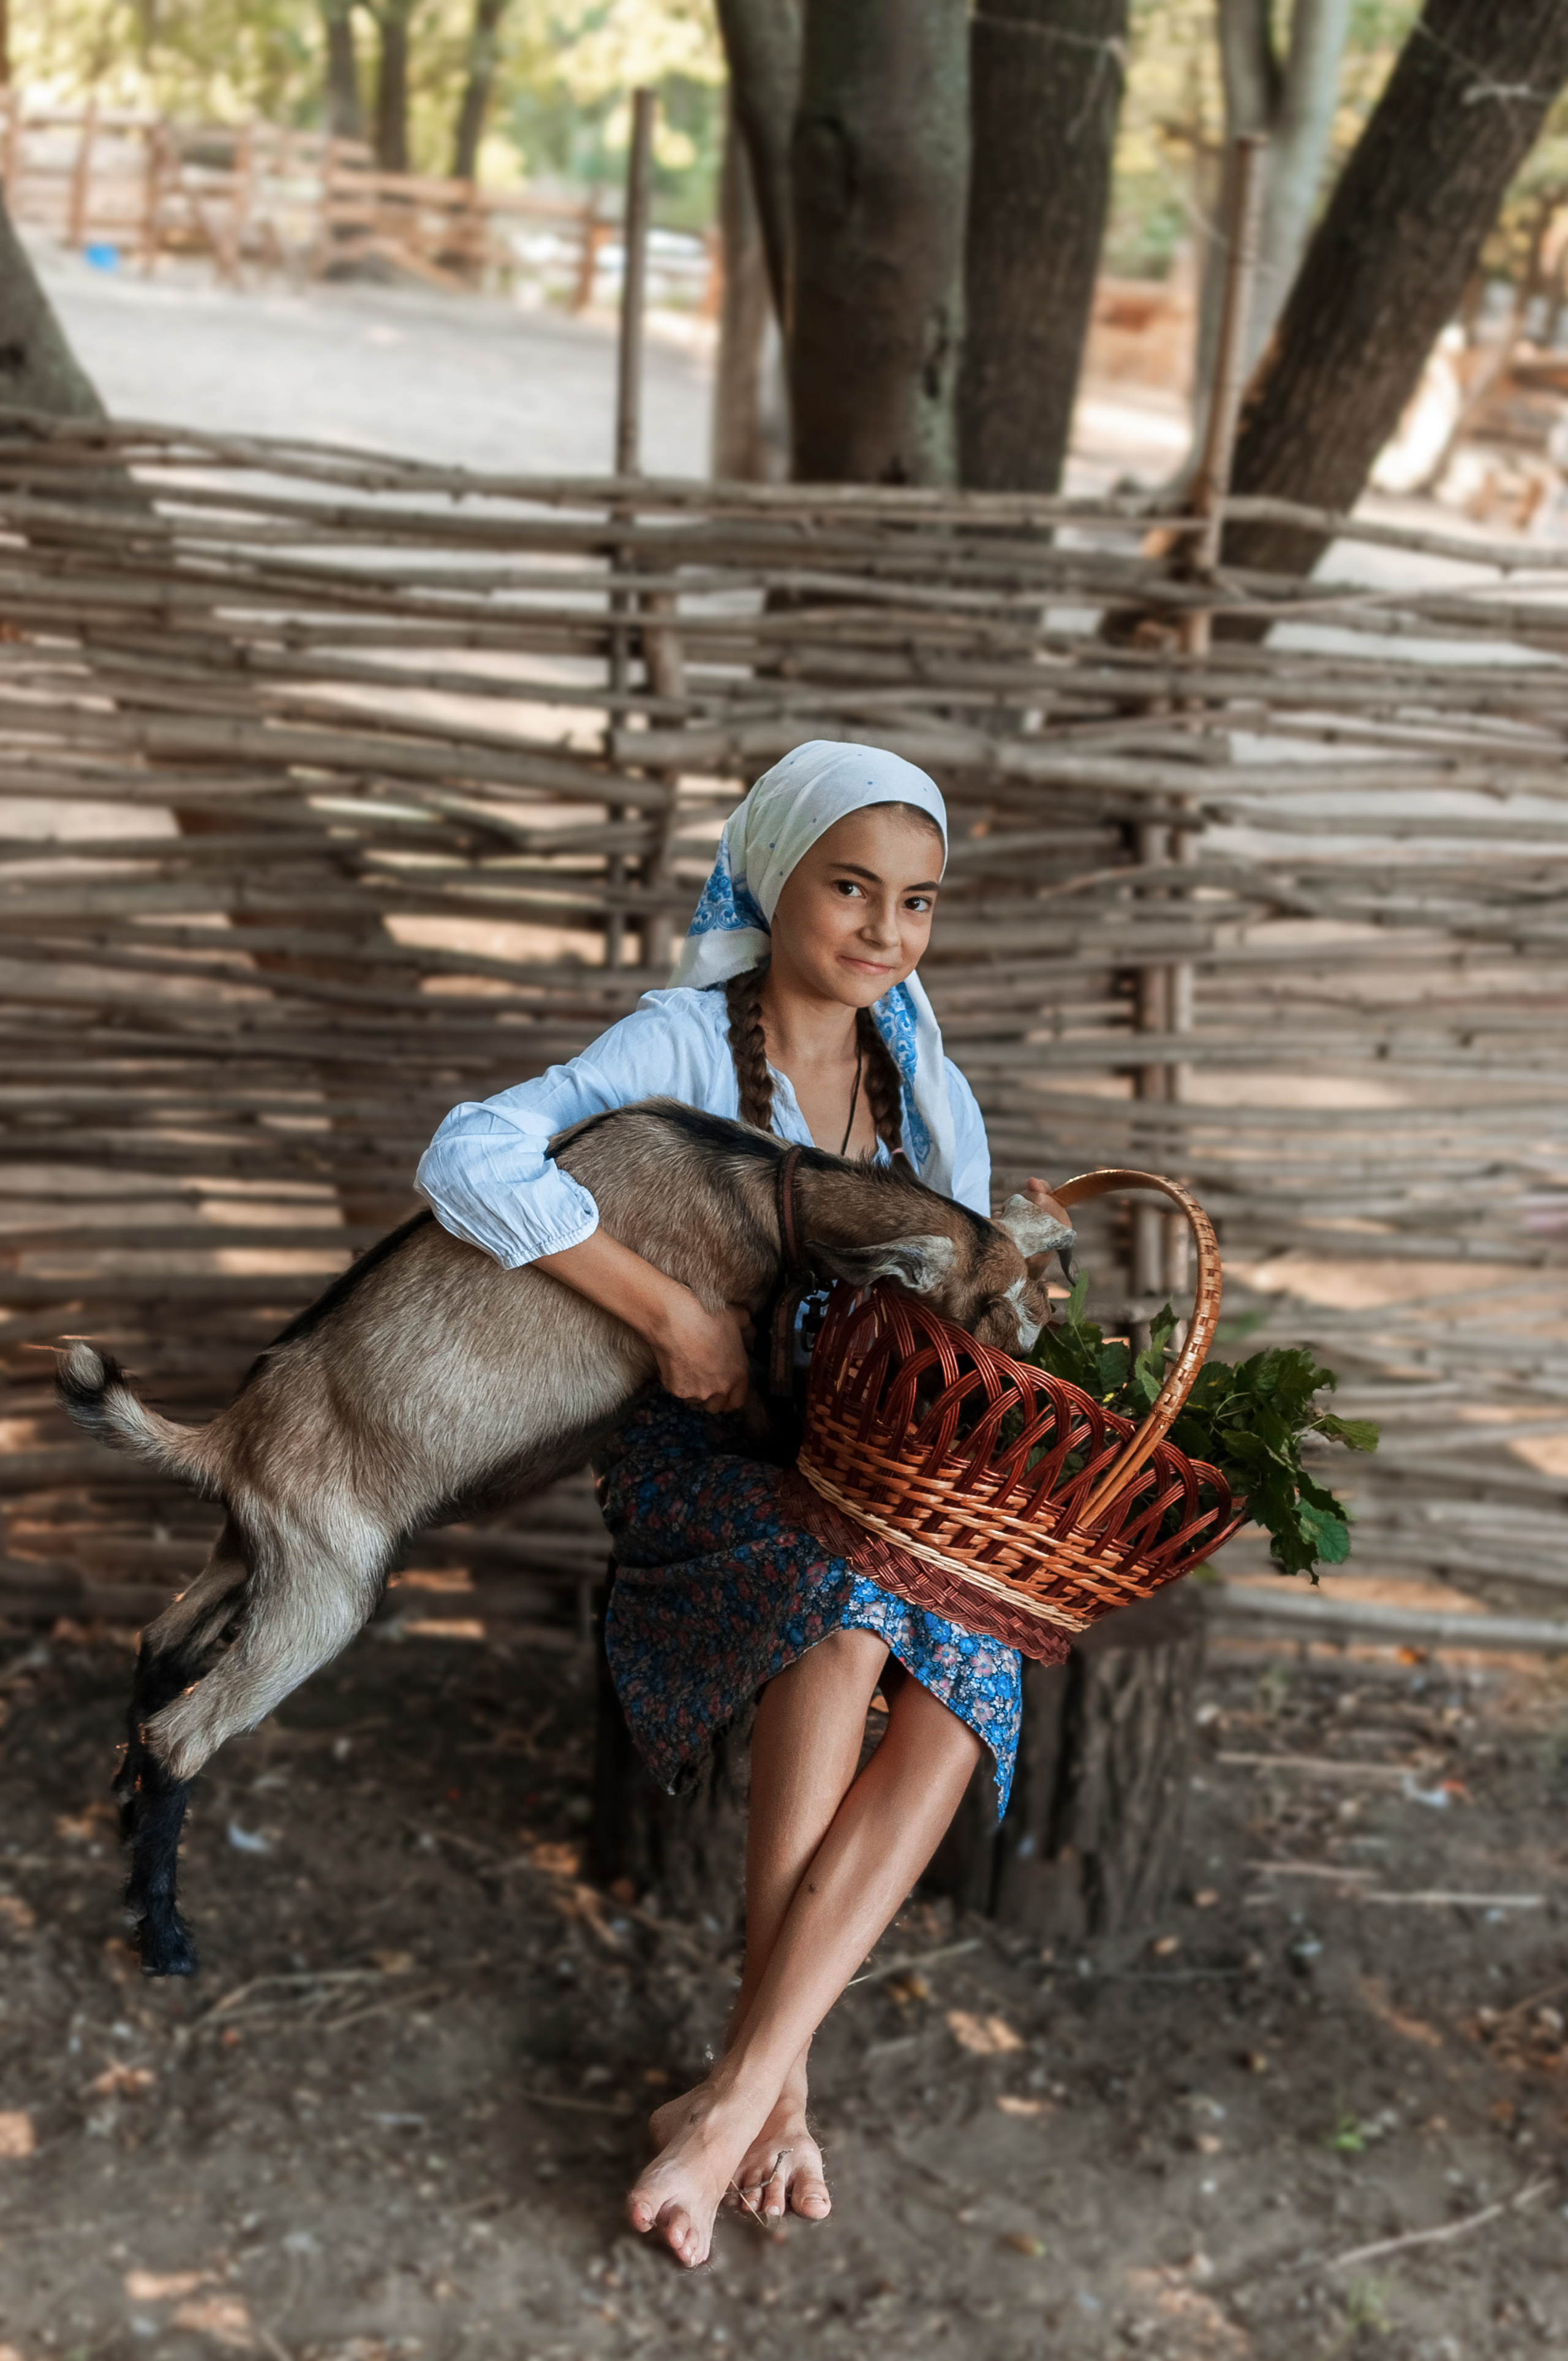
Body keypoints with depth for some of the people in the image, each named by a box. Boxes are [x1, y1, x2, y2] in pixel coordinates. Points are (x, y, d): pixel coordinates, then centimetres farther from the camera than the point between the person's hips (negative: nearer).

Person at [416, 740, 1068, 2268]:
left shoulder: (928, 1096, 10)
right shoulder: (684, 1044, -7)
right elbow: (472, 1157, -25)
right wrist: (676, 1314, -27)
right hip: (699, 1457, -4)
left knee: (963, 1679, -29)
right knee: (848, 1594, -37)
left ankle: (736, 2093, -33)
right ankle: (778, 2091, -33)